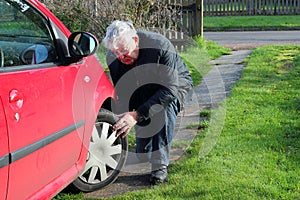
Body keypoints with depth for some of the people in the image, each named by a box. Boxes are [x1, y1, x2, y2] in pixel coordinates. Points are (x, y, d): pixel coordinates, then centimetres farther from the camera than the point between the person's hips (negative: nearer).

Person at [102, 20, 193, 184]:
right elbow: (121, 92, -10)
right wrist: (124, 119, -30)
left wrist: (137, 115, -43)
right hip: (144, 92, 4)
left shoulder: (160, 46, -34)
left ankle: (160, 165, -25)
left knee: (164, 106, -39)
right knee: (143, 153, -5)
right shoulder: (113, 58, -19)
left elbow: (170, 89, -37)